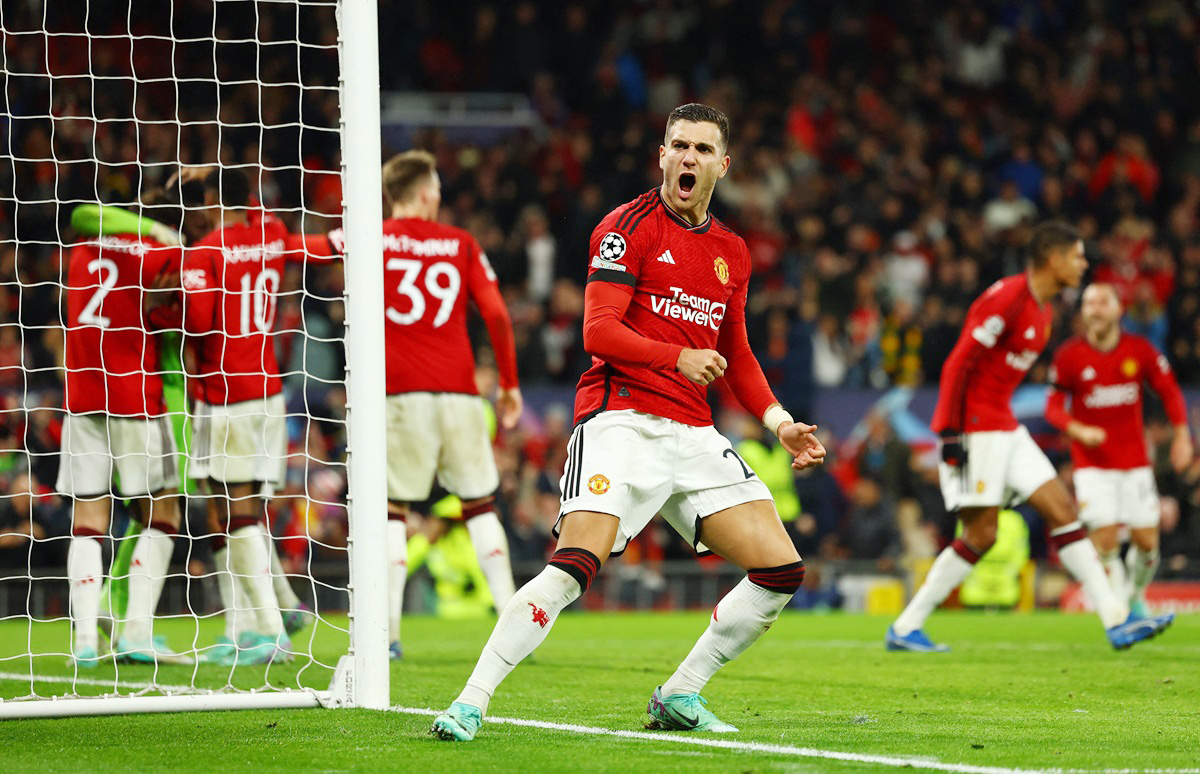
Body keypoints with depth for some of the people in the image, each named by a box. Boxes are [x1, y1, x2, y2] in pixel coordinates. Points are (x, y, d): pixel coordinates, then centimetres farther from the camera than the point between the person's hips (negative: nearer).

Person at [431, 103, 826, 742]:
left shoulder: (731, 252, 18)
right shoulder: (628, 227, -2)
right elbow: (599, 331, -10)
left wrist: (780, 422, 14)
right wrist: (678, 357, -21)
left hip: (694, 435, 6)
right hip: (621, 419, -6)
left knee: (782, 570, -2)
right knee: (575, 565, -25)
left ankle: (678, 697, 10)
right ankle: (470, 703, -20)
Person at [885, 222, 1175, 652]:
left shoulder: (1044, 310, 14)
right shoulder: (1008, 298, -16)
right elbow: (959, 363, -18)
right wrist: (950, 434, -20)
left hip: (1004, 429, 10)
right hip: (972, 430, -10)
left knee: (1062, 509, 2)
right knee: (981, 534, -7)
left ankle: (1116, 621, 0)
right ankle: (905, 629, 2)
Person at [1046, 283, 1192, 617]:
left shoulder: (1139, 350, -2)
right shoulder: (1070, 355, -7)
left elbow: (1169, 391, 9)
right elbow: (1054, 406, -2)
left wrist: (1182, 435, 0)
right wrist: (1078, 430, -21)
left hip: (1135, 461, 2)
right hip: (1093, 462, -2)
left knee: (1146, 541, 0)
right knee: (1105, 539, -15)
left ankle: (1135, 598, 27)